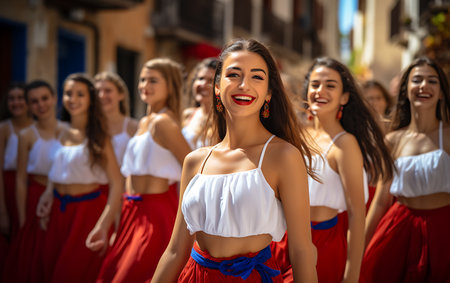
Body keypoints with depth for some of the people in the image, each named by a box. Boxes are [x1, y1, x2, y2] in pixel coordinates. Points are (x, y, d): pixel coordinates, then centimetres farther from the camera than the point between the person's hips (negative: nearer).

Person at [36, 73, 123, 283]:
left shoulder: (98, 136, -6)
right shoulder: (62, 134, 7)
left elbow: (116, 183, -14)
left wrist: (104, 225, -24)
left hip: (88, 210, -5)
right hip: (59, 211, 5)